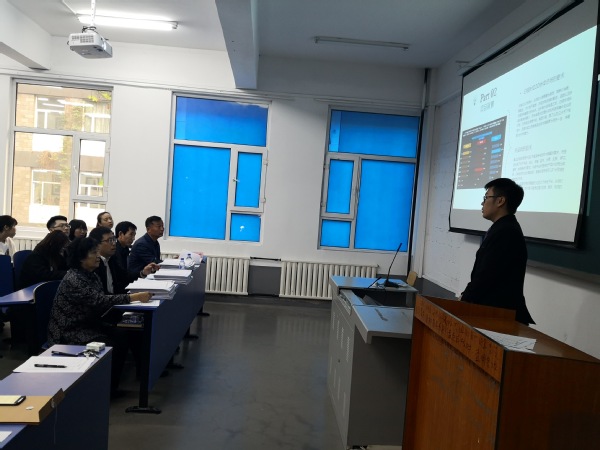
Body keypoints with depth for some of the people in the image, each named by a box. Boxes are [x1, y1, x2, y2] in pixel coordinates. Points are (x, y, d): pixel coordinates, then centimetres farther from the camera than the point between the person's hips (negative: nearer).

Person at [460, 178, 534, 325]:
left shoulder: (504, 232, -19)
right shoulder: (504, 229, 12)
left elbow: (485, 276, -20)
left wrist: (464, 300, -8)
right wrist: (466, 296, 6)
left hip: (500, 311, -9)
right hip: (496, 308, 9)